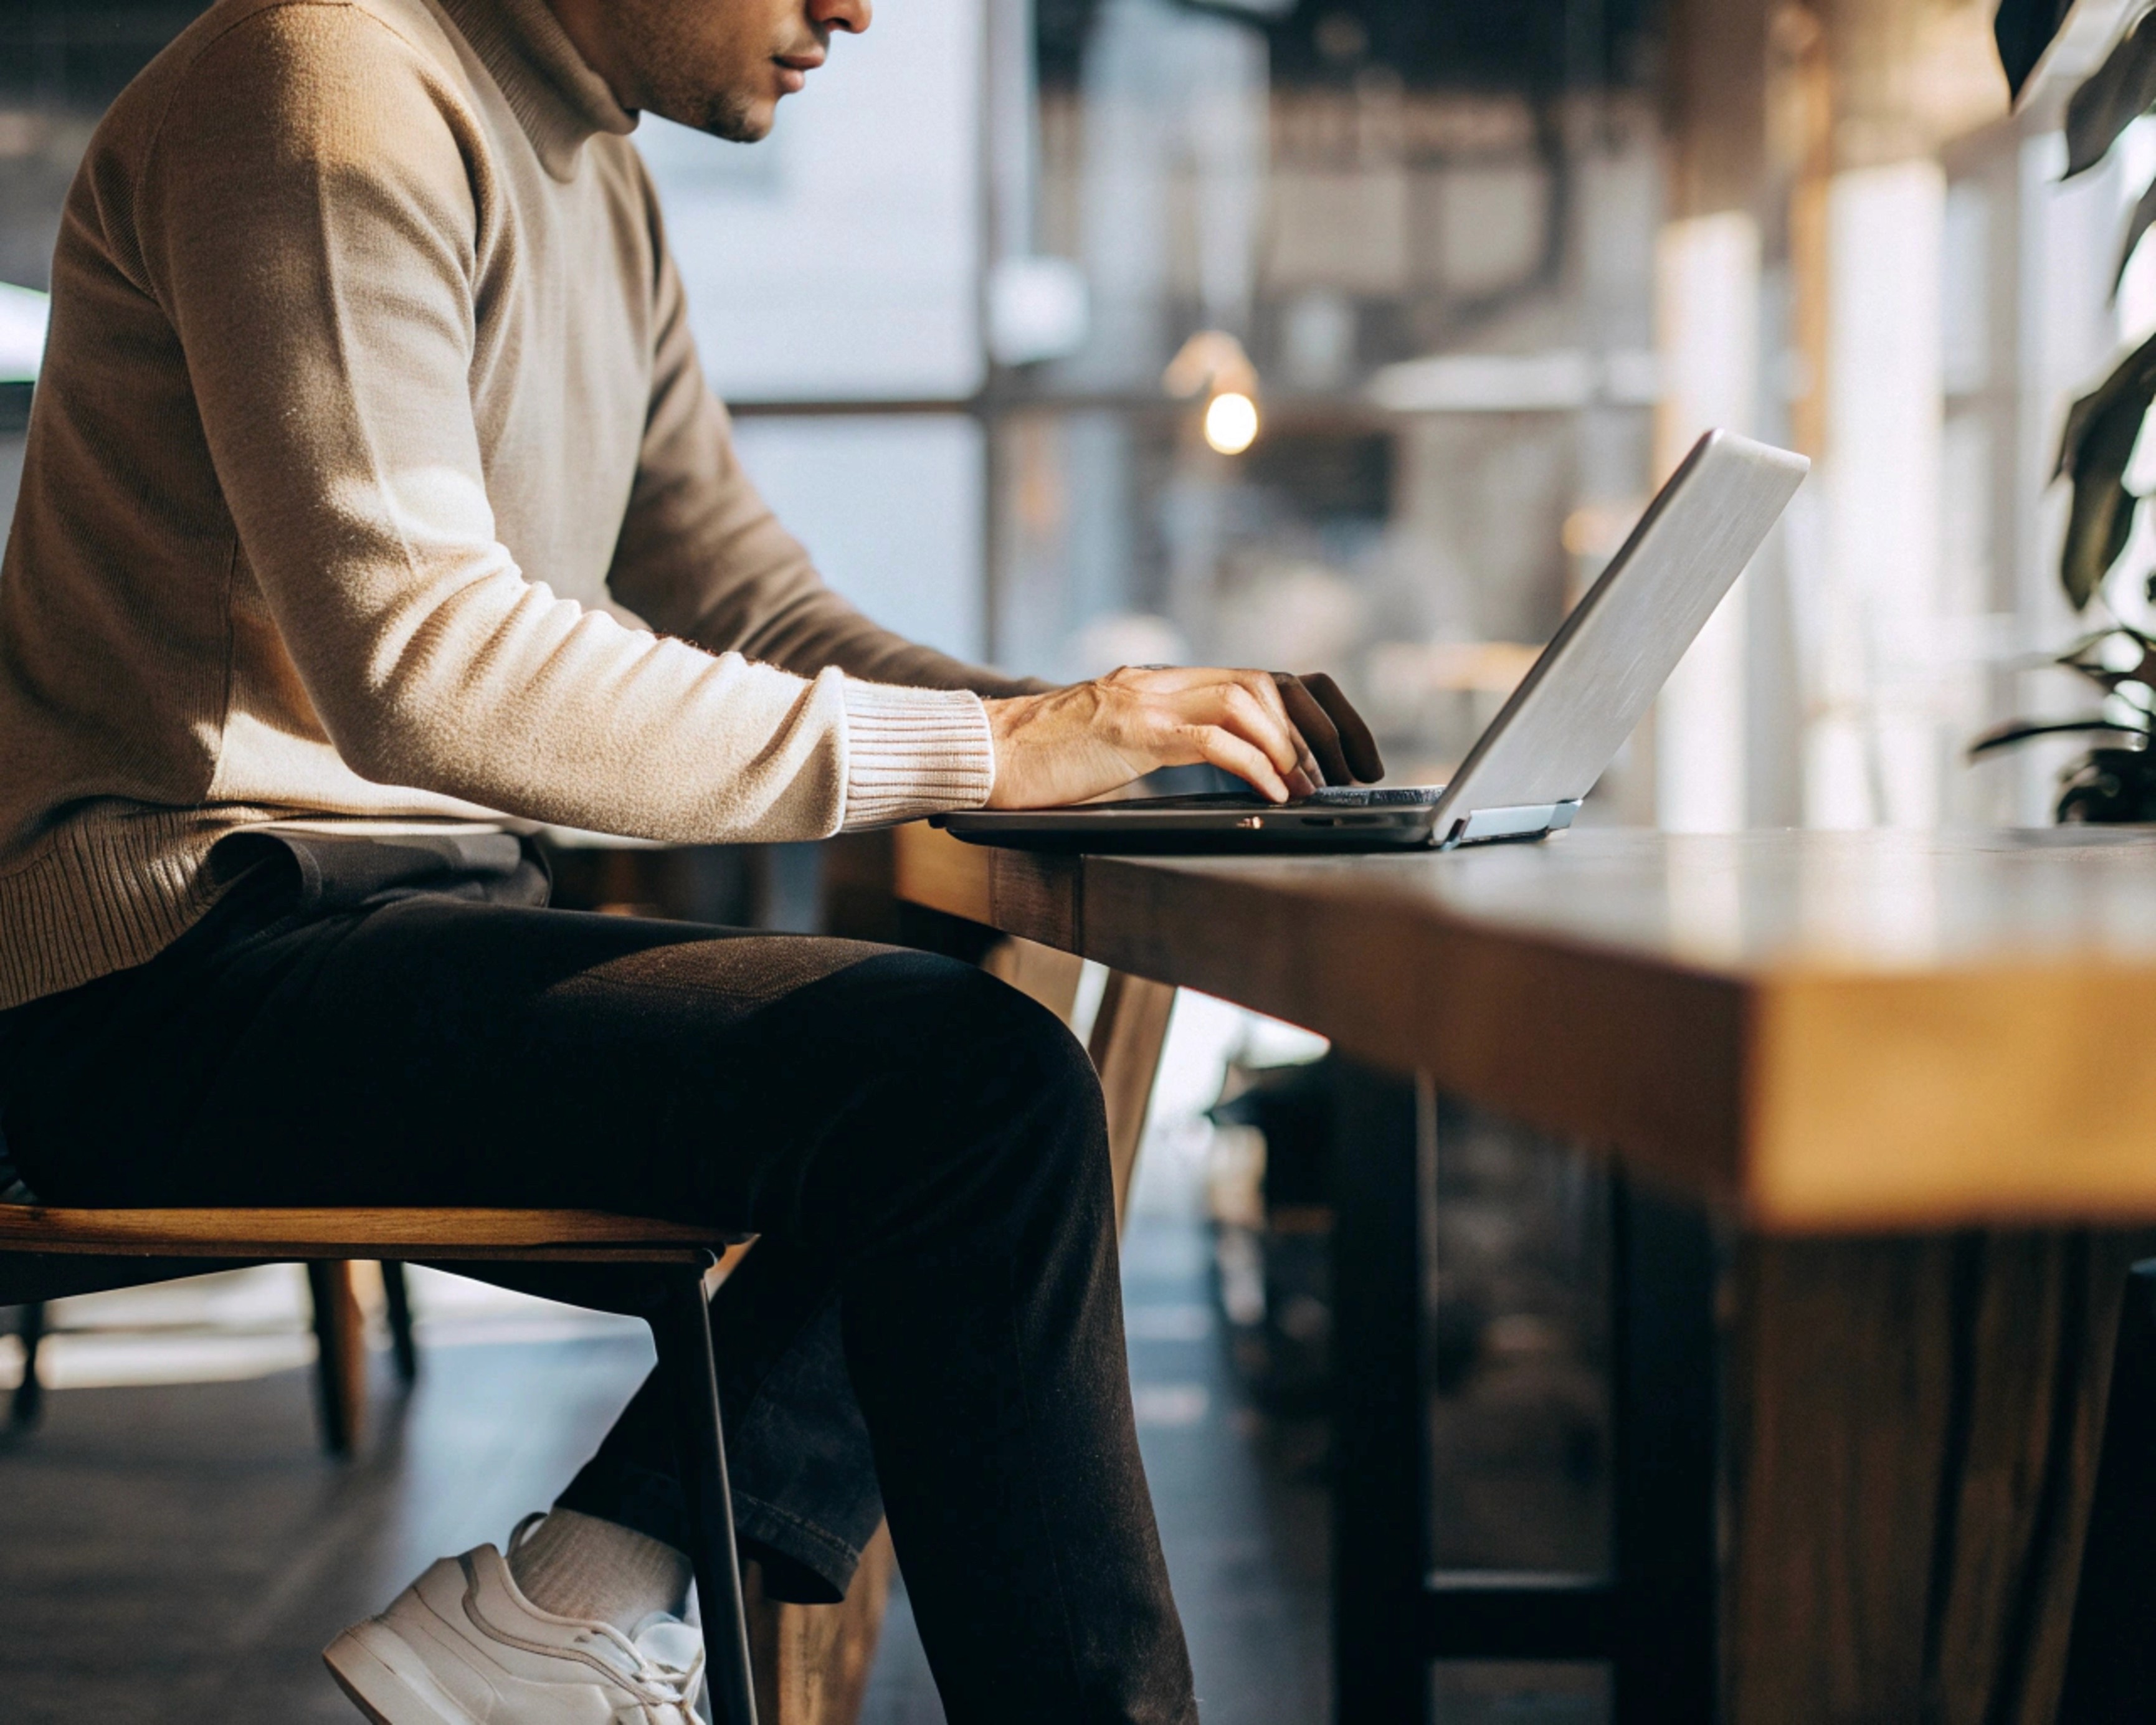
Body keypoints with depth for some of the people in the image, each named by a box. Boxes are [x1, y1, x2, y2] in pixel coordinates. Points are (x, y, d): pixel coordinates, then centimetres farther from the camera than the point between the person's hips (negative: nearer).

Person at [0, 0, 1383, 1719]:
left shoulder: (595, 176, 17)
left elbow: (748, 604, 18)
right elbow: (418, 665, -25)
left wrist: (1100, 720, 1)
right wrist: (979, 746, -23)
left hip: (409, 926, 10)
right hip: (181, 978, -10)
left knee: (1013, 1076, 4)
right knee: (967, 1089, -23)